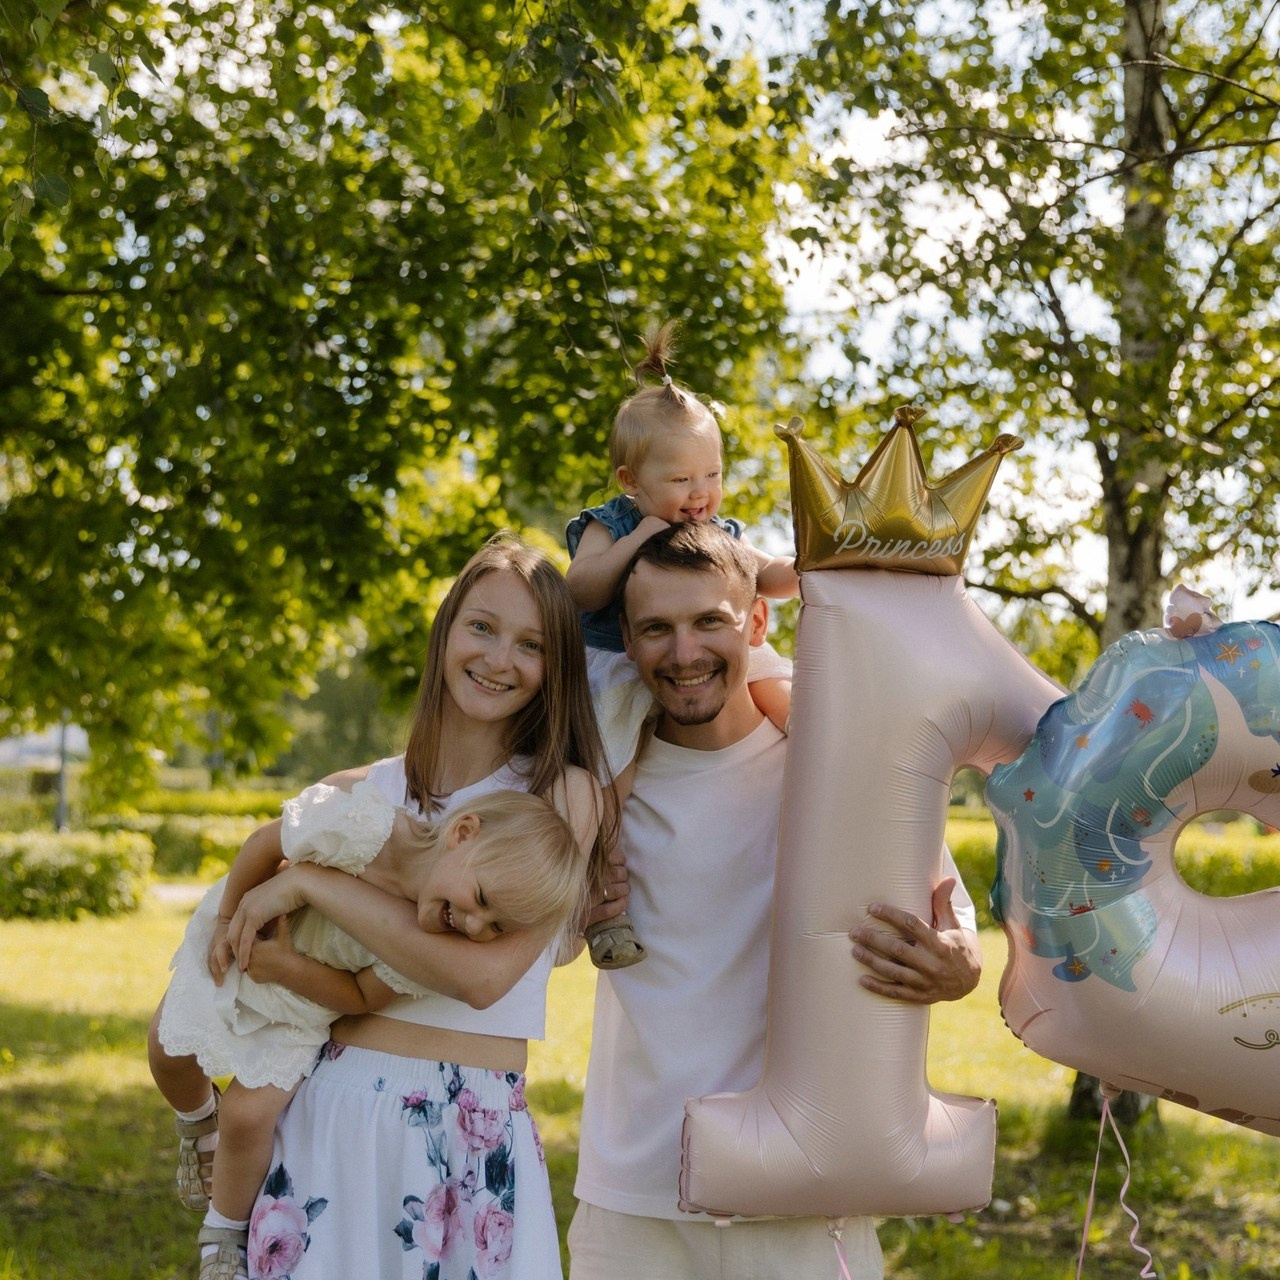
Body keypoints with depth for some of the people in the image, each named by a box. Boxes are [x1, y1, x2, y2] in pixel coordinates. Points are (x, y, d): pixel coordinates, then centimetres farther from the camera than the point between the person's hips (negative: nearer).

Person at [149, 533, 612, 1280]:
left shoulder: (564, 794, -7)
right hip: (326, 1114, 3)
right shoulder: (361, 792, 4)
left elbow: (484, 973, -19)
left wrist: (312, 883, -17)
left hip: (471, 1132, -3)